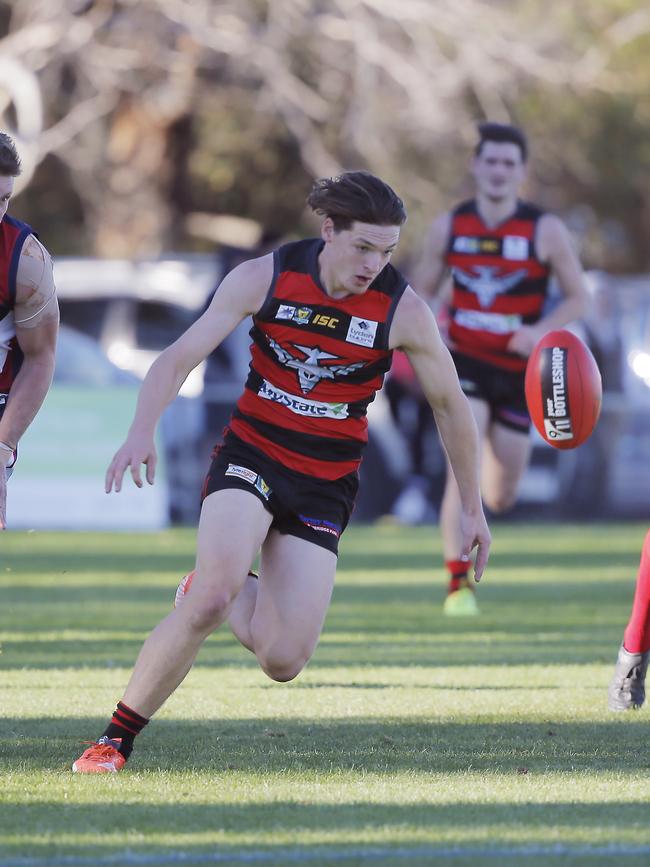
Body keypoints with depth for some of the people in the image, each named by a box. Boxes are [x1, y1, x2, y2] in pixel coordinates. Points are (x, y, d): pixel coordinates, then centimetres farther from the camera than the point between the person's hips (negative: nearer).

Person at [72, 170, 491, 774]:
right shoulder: (264, 277, -10)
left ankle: (213, 591, 26)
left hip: (324, 488, 2)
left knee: (283, 661, -9)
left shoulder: (403, 310, -10)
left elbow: (450, 405, 4)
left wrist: (472, 508, 10)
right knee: (212, 597, -28)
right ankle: (114, 741, -14)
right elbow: (178, 359, -7)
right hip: (250, 457, -2)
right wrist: (142, 432, -25)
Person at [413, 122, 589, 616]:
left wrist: (541, 330, -20)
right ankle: (458, 584, -16)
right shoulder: (449, 227, -1)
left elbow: (578, 298, -1)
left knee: (501, 497, 9)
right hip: (464, 365, -1)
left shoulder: (545, 231, -6)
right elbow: (423, 288, 11)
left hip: (518, 371, 1)